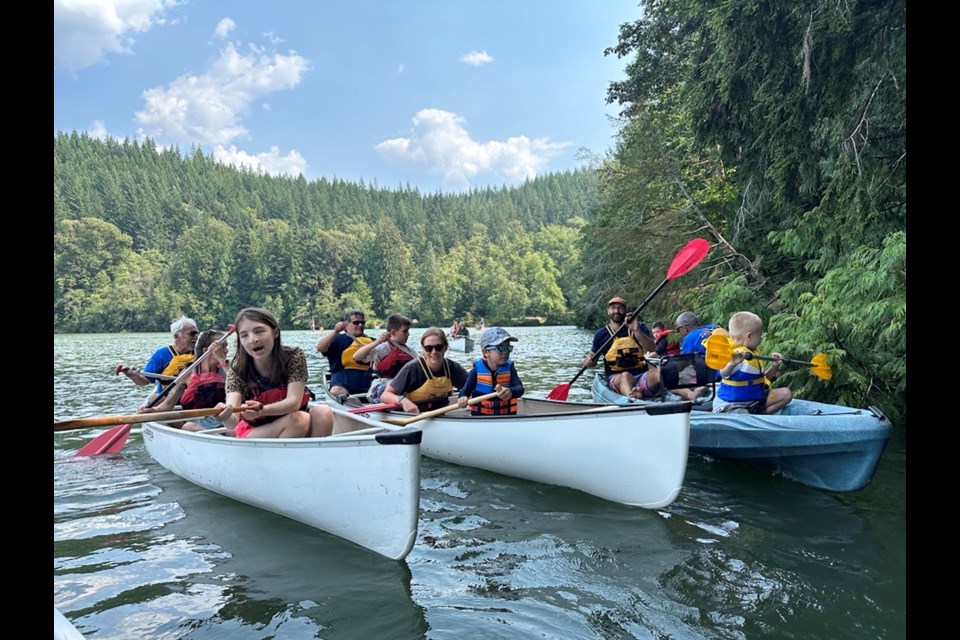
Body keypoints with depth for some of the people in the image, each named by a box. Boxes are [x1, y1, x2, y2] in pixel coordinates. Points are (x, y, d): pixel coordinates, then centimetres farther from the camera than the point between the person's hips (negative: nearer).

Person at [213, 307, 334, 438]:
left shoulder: (294, 356, -16)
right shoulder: (237, 371, -17)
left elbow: (294, 401, -26)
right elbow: (233, 422, -30)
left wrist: (262, 411, -46)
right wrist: (226, 417, -55)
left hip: (295, 431, 2)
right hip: (253, 433, -2)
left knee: (323, 413, -27)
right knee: (299, 420, -29)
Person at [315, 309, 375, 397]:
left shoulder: (371, 341, 22)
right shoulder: (338, 339, 12)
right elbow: (320, 347, -4)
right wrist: (335, 332, -15)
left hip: (368, 385, 3)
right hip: (343, 384, -2)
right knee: (335, 392, -33)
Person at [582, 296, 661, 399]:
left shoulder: (640, 327, 11)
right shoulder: (601, 334, 10)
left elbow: (652, 349, -5)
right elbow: (593, 355, 22)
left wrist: (636, 331, -20)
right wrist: (588, 361, -3)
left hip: (641, 377, 2)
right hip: (616, 378, -2)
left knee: (658, 372, -30)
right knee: (625, 376, -38)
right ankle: (633, 398, -70)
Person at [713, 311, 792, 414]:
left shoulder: (755, 353, 12)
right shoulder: (735, 355, -19)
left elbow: (763, 378, 23)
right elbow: (723, 374, -42)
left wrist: (774, 366, 7)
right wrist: (731, 364, -63)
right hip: (731, 405, -10)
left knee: (786, 393, 4)